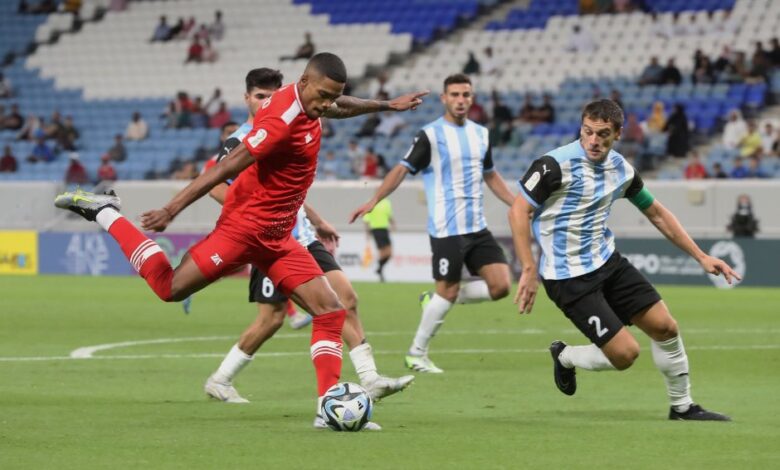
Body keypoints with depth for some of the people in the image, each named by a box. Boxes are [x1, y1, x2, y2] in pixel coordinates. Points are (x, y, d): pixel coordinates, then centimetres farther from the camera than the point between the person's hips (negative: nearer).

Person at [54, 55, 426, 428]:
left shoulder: (306, 105, 6)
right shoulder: (283, 119, -22)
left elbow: (338, 108, 33)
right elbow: (228, 166, -26)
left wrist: (387, 105, 44)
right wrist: (173, 209, -29)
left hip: (277, 237, 9)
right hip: (244, 227, -8)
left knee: (330, 310, -2)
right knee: (170, 288, -7)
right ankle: (104, 214, 10)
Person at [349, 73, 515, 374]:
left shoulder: (480, 134, 12)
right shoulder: (431, 135, -7)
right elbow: (403, 169, -8)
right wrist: (373, 201, -17)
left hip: (477, 227, 6)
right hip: (446, 228, -6)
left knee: (500, 286, -4)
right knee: (448, 291, -5)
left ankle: (434, 301, 14)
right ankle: (416, 354, 11)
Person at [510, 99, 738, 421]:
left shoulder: (621, 169, 2)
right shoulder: (556, 165, -19)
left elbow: (656, 213, 15)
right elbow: (519, 212, -17)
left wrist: (701, 256, 14)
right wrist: (529, 271, -22)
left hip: (608, 262, 7)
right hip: (568, 277, -7)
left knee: (665, 326, 4)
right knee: (625, 353, -11)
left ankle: (682, 407, 23)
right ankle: (564, 357, 19)